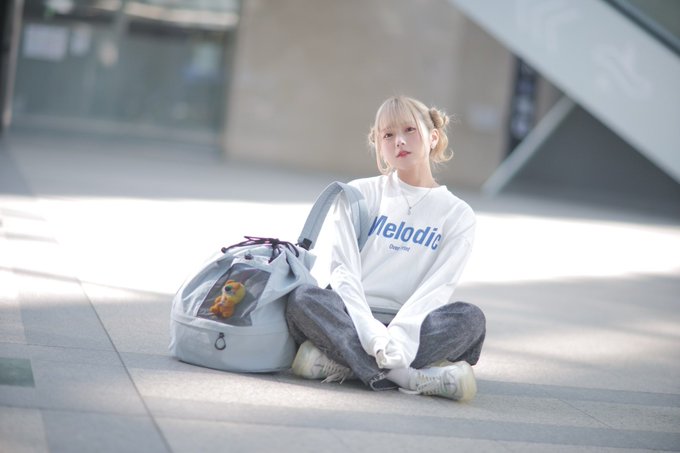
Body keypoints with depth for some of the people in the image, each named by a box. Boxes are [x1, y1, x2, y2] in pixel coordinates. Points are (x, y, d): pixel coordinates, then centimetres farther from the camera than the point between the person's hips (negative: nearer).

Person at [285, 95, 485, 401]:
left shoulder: (457, 214, 10)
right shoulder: (360, 194, 12)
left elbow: (437, 287, -4)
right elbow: (344, 269, -1)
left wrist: (397, 338, -24)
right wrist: (371, 333, -20)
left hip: (407, 326, 0)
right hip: (353, 320, 0)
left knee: (471, 318, -28)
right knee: (303, 299, -30)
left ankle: (343, 362, -33)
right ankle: (412, 377, -36)